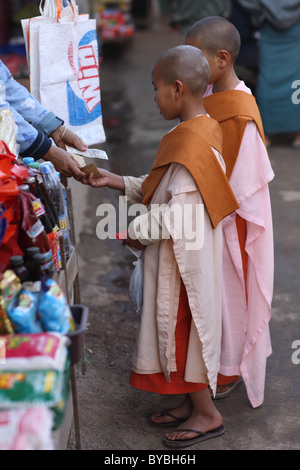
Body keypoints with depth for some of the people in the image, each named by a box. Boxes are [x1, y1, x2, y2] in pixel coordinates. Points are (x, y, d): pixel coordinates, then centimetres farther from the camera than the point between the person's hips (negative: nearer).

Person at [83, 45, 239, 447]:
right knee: (182, 329, 19)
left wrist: (136, 228, -13)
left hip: (182, 259, -10)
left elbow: (179, 214, -27)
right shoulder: (201, 130, 6)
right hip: (181, 254, 10)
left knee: (182, 328, 4)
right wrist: (118, 182, 8)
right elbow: (165, 190, 13)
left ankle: (207, 414, 20)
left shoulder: (192, 143, -25)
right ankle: (193, 403, 34)